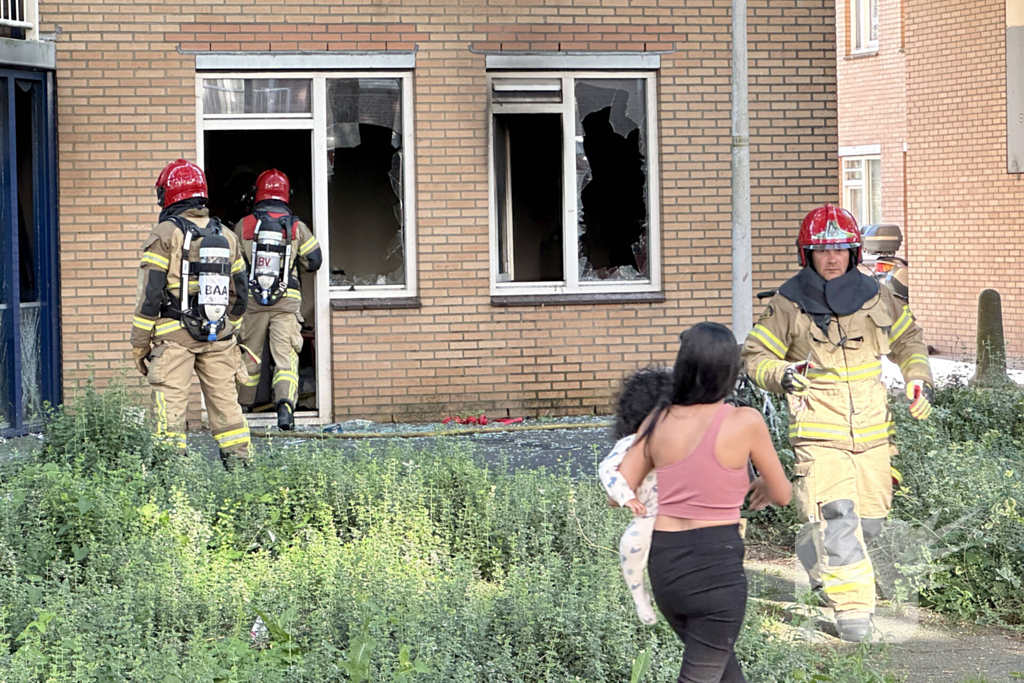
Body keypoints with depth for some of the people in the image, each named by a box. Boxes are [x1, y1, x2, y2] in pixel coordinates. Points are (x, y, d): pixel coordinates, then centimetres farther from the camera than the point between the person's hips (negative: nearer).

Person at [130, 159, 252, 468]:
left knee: (171, 407, -3)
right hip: (218, 338, 5)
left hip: (174, 337, -5)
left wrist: (139, 344, -2)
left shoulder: (165, 234, -6)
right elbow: (239, 293, 16)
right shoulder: (225, 235, 11)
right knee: (225, 401, 10)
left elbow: (149, 294, -8)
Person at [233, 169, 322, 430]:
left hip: (251, 300, 1)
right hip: (287, 301, -1)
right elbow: (313, 261, 6)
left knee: (248, 356, 14)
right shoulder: (297, 227, 1)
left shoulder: (243, 226, 2)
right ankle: (285, 404, -23)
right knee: (286, 355, -3)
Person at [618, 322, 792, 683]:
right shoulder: (744, 423, -10)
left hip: (664, 562, 5)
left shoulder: (659, 420, 0)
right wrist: (766, 486, 27)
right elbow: (783, 494, 3)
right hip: (716, 562, -5)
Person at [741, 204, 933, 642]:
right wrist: (780, 374, -16)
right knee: (835, 517, -18)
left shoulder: (874, 298, 7)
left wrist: (918, 377, 10)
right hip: (818, 432, -4)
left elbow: (907, 337, 23)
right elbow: (755, 355, 4)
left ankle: (814, 554, 39)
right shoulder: (788, 305, -3)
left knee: (869, 519, 10)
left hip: (872, 432, 4)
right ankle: (852, 606, -14)